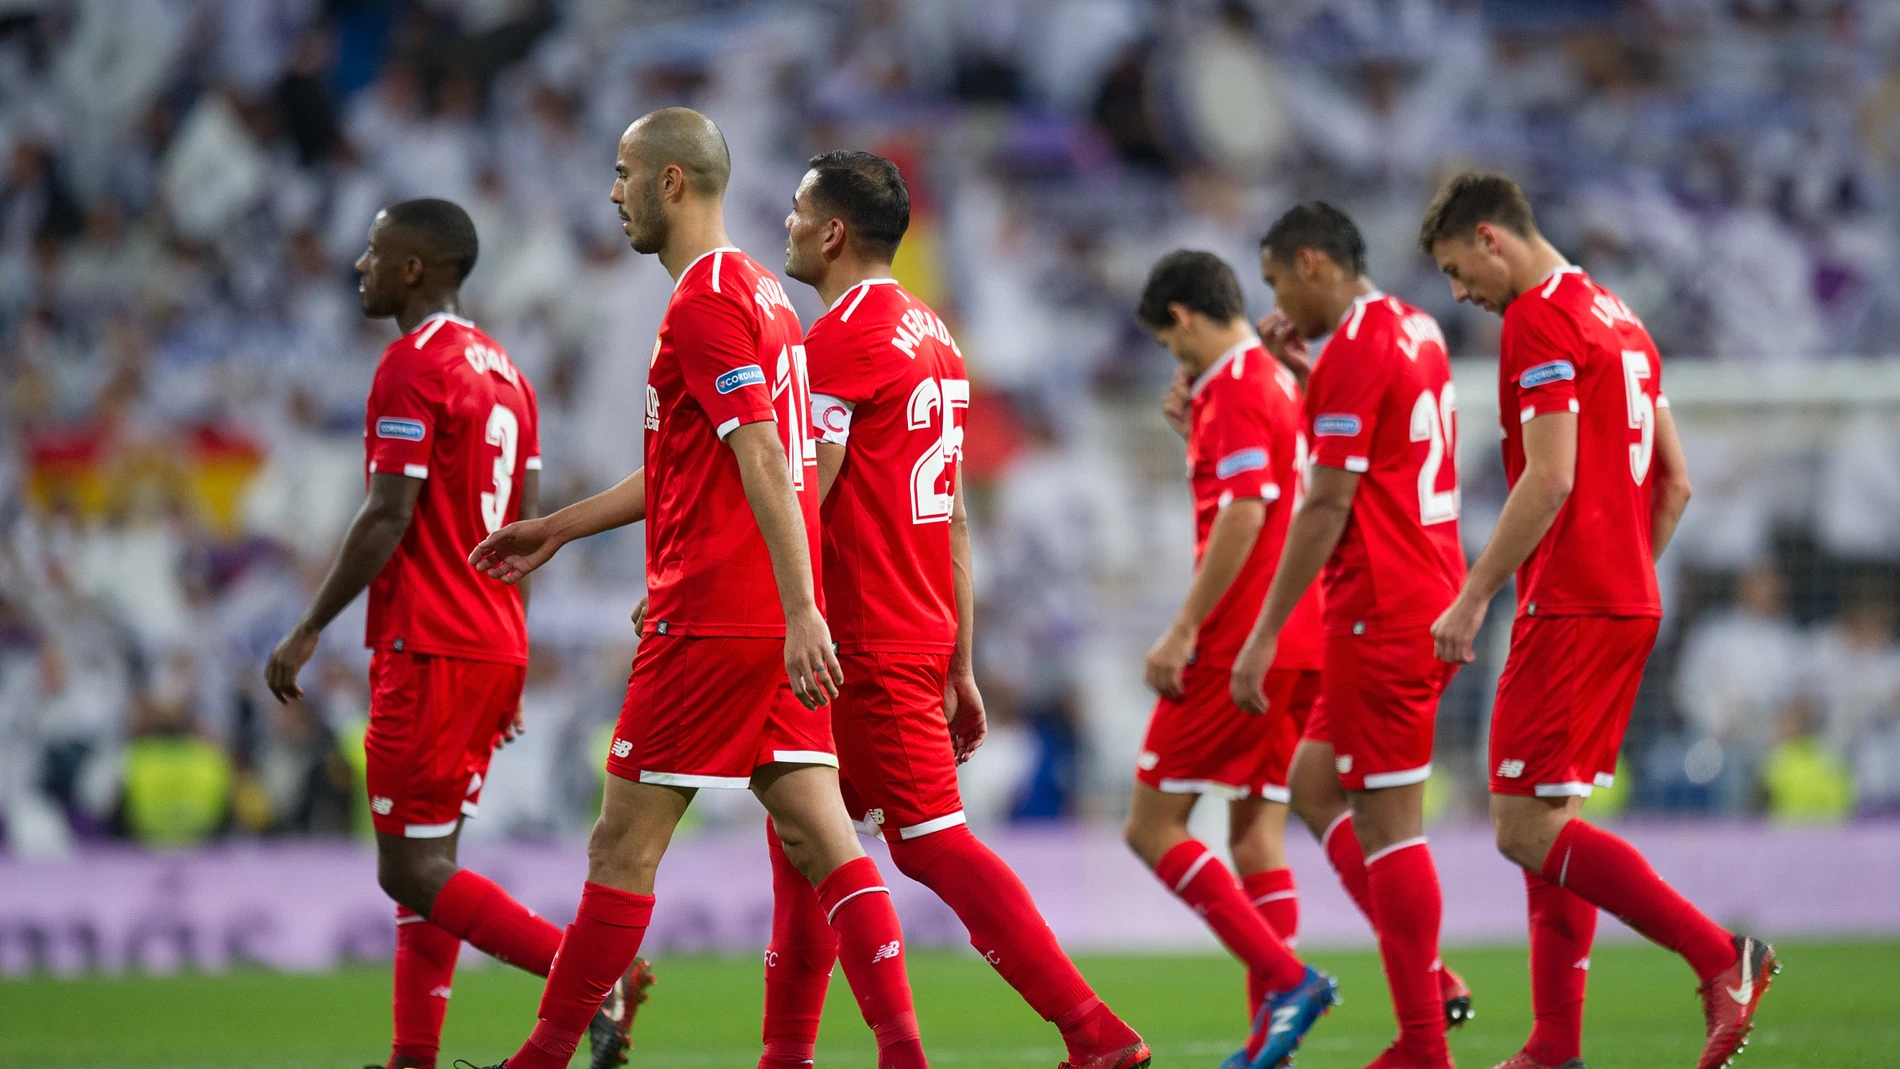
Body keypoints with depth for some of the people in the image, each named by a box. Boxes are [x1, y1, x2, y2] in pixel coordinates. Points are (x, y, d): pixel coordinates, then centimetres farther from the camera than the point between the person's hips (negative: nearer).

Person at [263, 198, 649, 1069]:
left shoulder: (411, 367, -12)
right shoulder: (502, 371, 16)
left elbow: (389, 519, -18)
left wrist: (308, 632, -12)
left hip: (428, 652, -9)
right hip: (497, 647, 9)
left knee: (411, 870, -8)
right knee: (425, 865, 10)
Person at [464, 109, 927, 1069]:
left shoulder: (706, 301, -12)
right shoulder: (756, 290, 19)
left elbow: (762, 461, -21)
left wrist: (802, 611, -27)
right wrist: (561, 527, 33)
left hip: (708, 622, -9)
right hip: (775, 621, 9)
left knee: (623, 844, -1)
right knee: (819, 836, 2)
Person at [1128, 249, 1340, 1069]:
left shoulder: (1236, 387, -11)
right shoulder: (1284, 383, 17)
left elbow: (1242, 516, -21)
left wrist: (1181, 632, -20)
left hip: (1236, 648, -9)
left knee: (1152, 825, -4)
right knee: (1257, 832, 9)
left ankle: (1285, 978, -15)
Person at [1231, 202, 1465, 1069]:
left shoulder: (1353, 351, -15)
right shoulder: (1415, 332, 13)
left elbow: (1326, 505, -18)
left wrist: (1263, 637, -16)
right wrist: (1307, 372, 16)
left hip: (1381, 615, -10)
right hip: (1434, 600, 10)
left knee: (1386, 820, -6)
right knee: (1314, 781, 18)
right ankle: (1425, 978, 10)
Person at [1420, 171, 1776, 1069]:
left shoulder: (1538, 321, -11)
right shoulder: (1618, 319, 18)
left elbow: (1549, 480, -20)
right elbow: (1675, 481, 20)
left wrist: (1472, 600, -16)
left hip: (1569, 610, -10)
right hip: (1629, 606, 10)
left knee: (1526, 830, -10)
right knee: (1551, 826, 11)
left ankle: (1718, 957, -17)